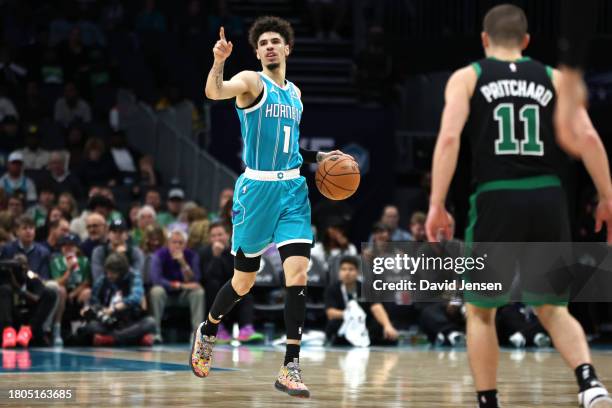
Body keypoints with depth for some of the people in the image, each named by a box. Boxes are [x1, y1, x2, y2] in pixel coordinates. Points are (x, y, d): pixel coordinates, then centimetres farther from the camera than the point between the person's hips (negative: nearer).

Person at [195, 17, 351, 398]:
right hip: (256, 188, -4)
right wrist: (219, 62, -46)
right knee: (244, 281, 7)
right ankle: (207, 332, 37)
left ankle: (290, 368, -10)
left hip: (292, 190, 4)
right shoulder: (252, 81, -5)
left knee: (298, 273, -11)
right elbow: (214, 92, -28)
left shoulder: (295, 93, 15)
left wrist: (318, 157, 12)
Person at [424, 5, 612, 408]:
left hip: (497, 199, -2)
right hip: (548, 198, 2)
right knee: (553, 308, 15)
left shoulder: (467, 78, 7)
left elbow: (449, 138, -8)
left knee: (481, 312, 16)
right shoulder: (554, 78, 13)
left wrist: (437, 205, -8)